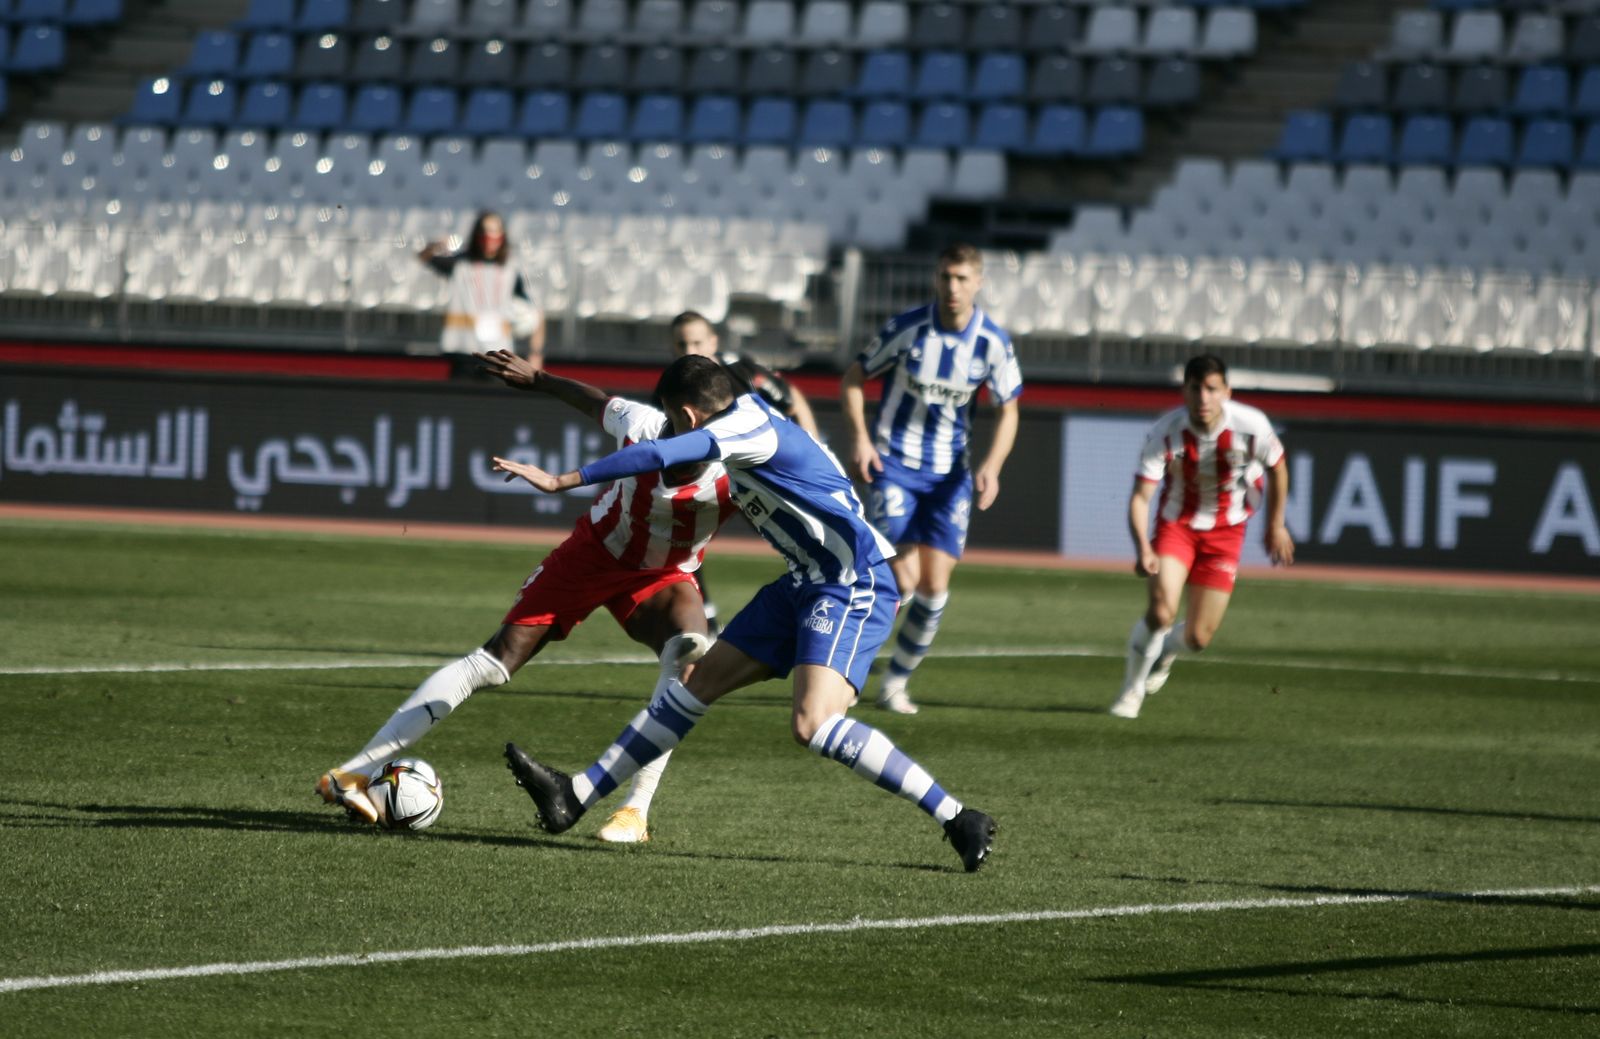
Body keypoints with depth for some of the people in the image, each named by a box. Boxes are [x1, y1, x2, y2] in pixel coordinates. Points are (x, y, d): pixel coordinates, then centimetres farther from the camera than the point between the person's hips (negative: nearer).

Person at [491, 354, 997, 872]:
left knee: (813, 726, -25)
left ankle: (959, 821, -17)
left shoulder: (749, 428, -16)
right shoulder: (749, 416, 11)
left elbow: (659, 455, -26)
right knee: (697, 683, 11)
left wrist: (561, 481, -21)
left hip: (855, 586, -10)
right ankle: (575, 796, 16)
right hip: (808, 583, 10)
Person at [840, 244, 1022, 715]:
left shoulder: (993, 342, -6)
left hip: (949, 473, 3)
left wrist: (991, 466, -13)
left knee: (934, 585, -3)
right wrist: (860, 437, -14)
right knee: (902, 574, -16)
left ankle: (897, 681, 13)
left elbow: (1008, 411, 3)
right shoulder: (907, 328, -11)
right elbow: (854, 377, 0)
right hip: (894, 463, -3)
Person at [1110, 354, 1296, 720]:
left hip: (1225, 532, 1)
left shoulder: (1252, 425, -21)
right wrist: (1142, 548, -38)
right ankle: (1133, 688, 1)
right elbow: (1140, 496, -22)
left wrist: (1276, 526, 9)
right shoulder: (1165, 432, -24)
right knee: (1161, 611, -24)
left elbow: (1277, 468, 0)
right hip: (1176, 525, -1)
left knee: (1197, 638, -1)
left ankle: (1164, 653, 37)